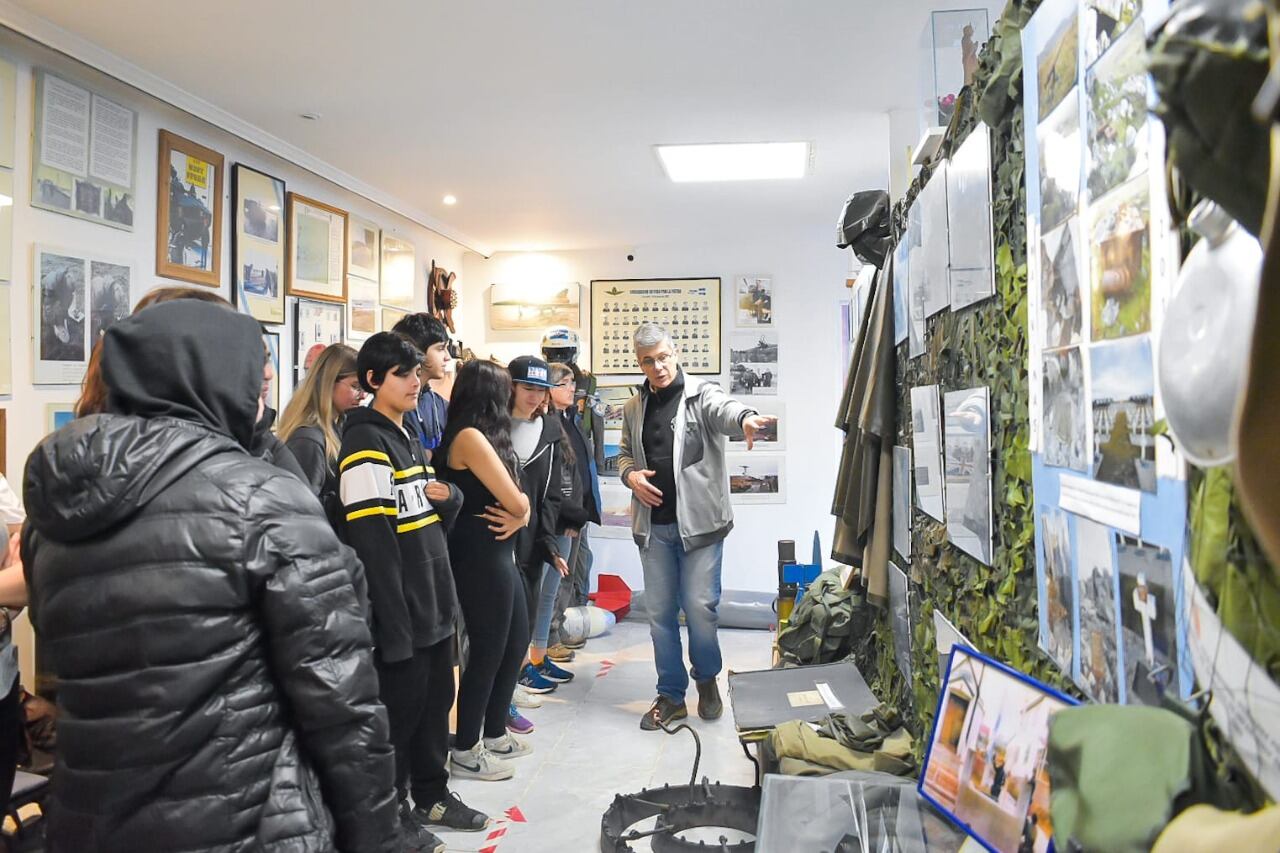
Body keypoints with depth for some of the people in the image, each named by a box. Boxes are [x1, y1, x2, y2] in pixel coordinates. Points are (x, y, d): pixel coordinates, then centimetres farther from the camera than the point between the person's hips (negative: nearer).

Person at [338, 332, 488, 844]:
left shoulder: (409, 438, 14)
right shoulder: (366, 443, -16)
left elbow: (435, 515, 19)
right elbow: (372, 544, -21)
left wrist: (448, 495, -6)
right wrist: (394, 624, -22)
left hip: (434, 604, 9)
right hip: (399, 612, -9)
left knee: (436, 701, 18)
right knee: (399, 710, 5)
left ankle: (431, 796, 35)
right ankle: (391, 815, 23)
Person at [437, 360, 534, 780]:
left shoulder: (483, 437, 13)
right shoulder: (470, 437, -17)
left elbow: (517, 499, 12)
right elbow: (514, 500, -19)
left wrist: (519, 516, -9)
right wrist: (521, 509, 3)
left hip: (499, 555, 10)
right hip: (480, 559, -10)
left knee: (516, 643, 17)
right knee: (487, 652, 1)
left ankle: (494, 733, 32)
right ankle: (465, 750, 17)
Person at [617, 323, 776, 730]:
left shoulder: (700, 394, -5)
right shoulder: (633, 408, 11)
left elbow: (723, 409, -27)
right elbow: (625, 453, 22)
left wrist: (745, 419, -51)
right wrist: (630, 474, -1)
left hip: (699, 522, -4)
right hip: (653, 526, 5)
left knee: (700, 606, -4)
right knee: (660, 612, 9)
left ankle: (707, 678, 25)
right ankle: (671, 696, 24)